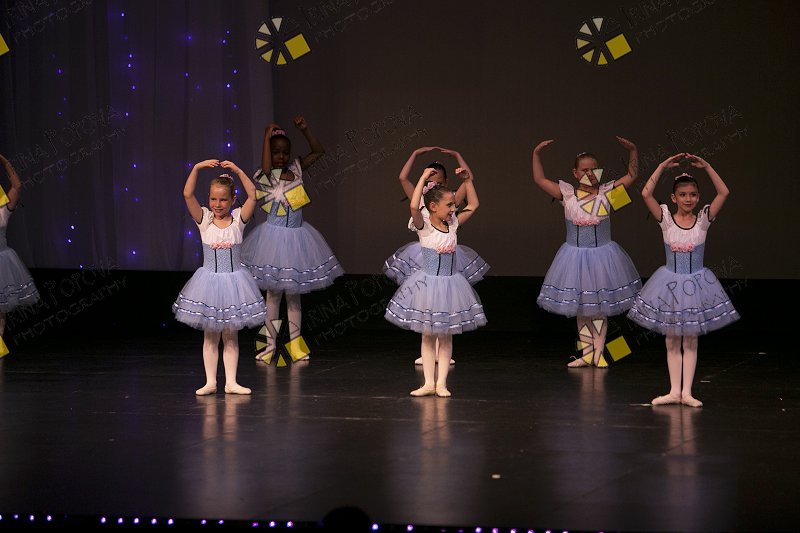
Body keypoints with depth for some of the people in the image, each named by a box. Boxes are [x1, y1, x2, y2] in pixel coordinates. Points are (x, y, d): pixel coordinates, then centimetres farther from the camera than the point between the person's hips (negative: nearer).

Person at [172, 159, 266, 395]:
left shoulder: (238, 219, -2)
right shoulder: (204, 219, -3)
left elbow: (252, 196, -13)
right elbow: (188, 195, -14)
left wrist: (237, 171, -18)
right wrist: (197, 168, -24)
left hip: (233, 281, 0)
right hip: (209, 281, 0)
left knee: (231, 336, 7)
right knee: (210, 336, 6)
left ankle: (231, 382, 11)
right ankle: (210, 382, 10)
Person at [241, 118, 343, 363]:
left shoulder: (296, 168, 5)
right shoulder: (264, 176, -10)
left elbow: (318, 151, 8)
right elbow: (266, 167, -29)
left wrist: (305, 130, -5)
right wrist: (267, 135, -20)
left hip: (297, 236, 5)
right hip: (274, 235, -5)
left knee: (294, 292, 11)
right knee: (274, 292, 1)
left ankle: (295, 342, 16)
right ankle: (270, 343, 8)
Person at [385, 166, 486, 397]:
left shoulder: (453, 224, 3)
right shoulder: (423, 226, -12)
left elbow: (473, 205, 15)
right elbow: (414, 206, -31)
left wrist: (468, 181, 8)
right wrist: (423, 178, -27)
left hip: (450, 283, 4)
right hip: (428, 282, -4)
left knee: (446, 336, 6)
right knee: (428, 335, 5)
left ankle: (441, 382, 11)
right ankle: (429, 383, 10)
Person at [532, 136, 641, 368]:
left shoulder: (607, 192, -3)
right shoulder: (567, 194, -3)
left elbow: (631, 175, 2)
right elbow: (540, 180, 0)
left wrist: (632, 151, -9)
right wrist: (536, 154, -8)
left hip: (602, 256, -1)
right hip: (576, 256, 1)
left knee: (599, 307, 5)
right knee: (580, 307, 9)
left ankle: (598, 353, 12)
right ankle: (586, 353, 18)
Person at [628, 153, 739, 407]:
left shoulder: (703, 219, -4)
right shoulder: (665, 219, -5)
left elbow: (724, 193, -14)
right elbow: (646, 194, -17)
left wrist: (706, 167, -16)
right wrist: (663, 166, -16)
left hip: (695, 282, 0)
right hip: (670, 281, 0)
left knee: (690, 340, 5)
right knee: (672, 340, 6)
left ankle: (686, 391, 8)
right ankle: (674, 391, 11)